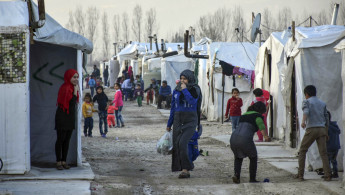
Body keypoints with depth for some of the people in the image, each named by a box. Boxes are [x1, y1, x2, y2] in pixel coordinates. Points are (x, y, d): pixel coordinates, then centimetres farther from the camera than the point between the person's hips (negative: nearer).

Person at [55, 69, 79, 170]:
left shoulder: (72, 87, 12)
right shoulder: (65, 88, -16)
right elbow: (71, 102, -22)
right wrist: (75, 91, -18)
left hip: (70, 116, 9)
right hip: (62, 116, -9)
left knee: (67, 140, 10)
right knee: (60, 139, -2)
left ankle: (64, 161, 15)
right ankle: (58, 162, 3)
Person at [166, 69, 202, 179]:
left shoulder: (195, 90, -2)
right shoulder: (176, 91, 11)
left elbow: (192, 101, -22)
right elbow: (173, 108, 15)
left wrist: (185, 90, -14)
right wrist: (169, 124, 16)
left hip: (190, 121, -5)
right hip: (178, 120, 5)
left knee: (183, 143, -21)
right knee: (177, 144, -1)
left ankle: (185, 169, -17)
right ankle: (185, 171, 6)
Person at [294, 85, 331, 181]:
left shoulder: (306, 102, 6)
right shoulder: (322, 103, 20)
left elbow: (306, 111, -17)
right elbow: (326, 119, 19)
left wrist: (303, 121, -34)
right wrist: (326, 133, 25)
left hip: (311, 129, -3)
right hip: (322, 129, 3)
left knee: (302, 151, 10)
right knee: (323, 153, -1)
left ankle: (300, 174, 7)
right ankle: (328, 175, -14)